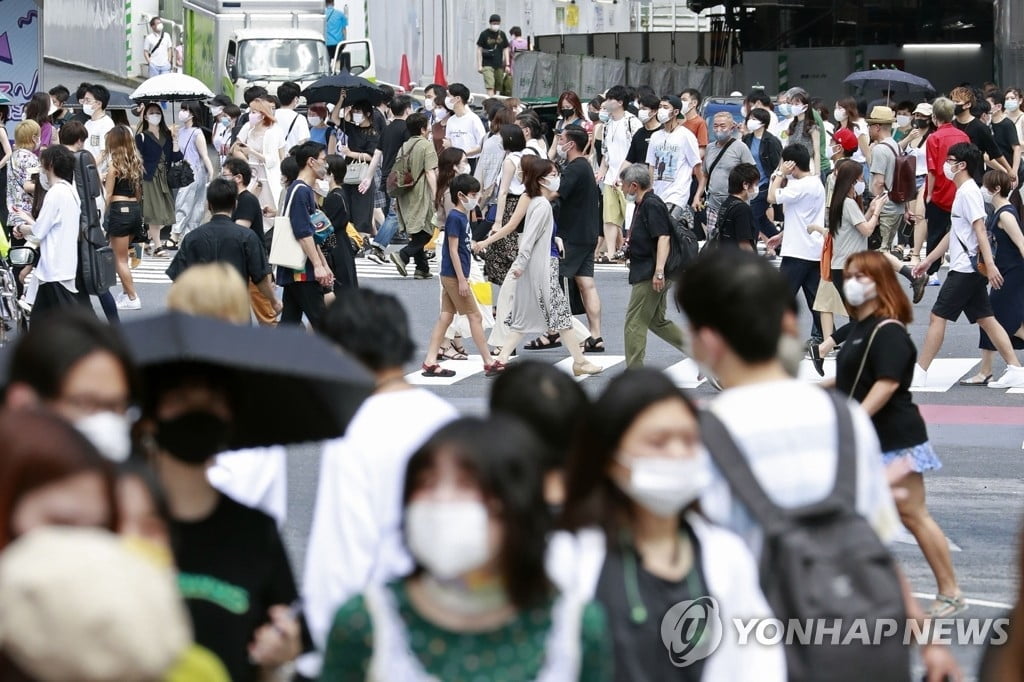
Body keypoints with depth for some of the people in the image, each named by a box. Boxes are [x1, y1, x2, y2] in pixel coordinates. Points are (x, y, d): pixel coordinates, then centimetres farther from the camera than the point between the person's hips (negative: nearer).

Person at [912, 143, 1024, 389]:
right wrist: (928, 260, 27)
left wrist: (990, 264, -28)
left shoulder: (969, 192, -12)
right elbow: (953, 234, 25)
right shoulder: (962, 192, 18)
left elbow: (980, 230, -21)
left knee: (938, 316, -5)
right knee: (985, 319, 7)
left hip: (966, 269, -10)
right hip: (966, 268, 10)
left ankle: (919, 374, -2)